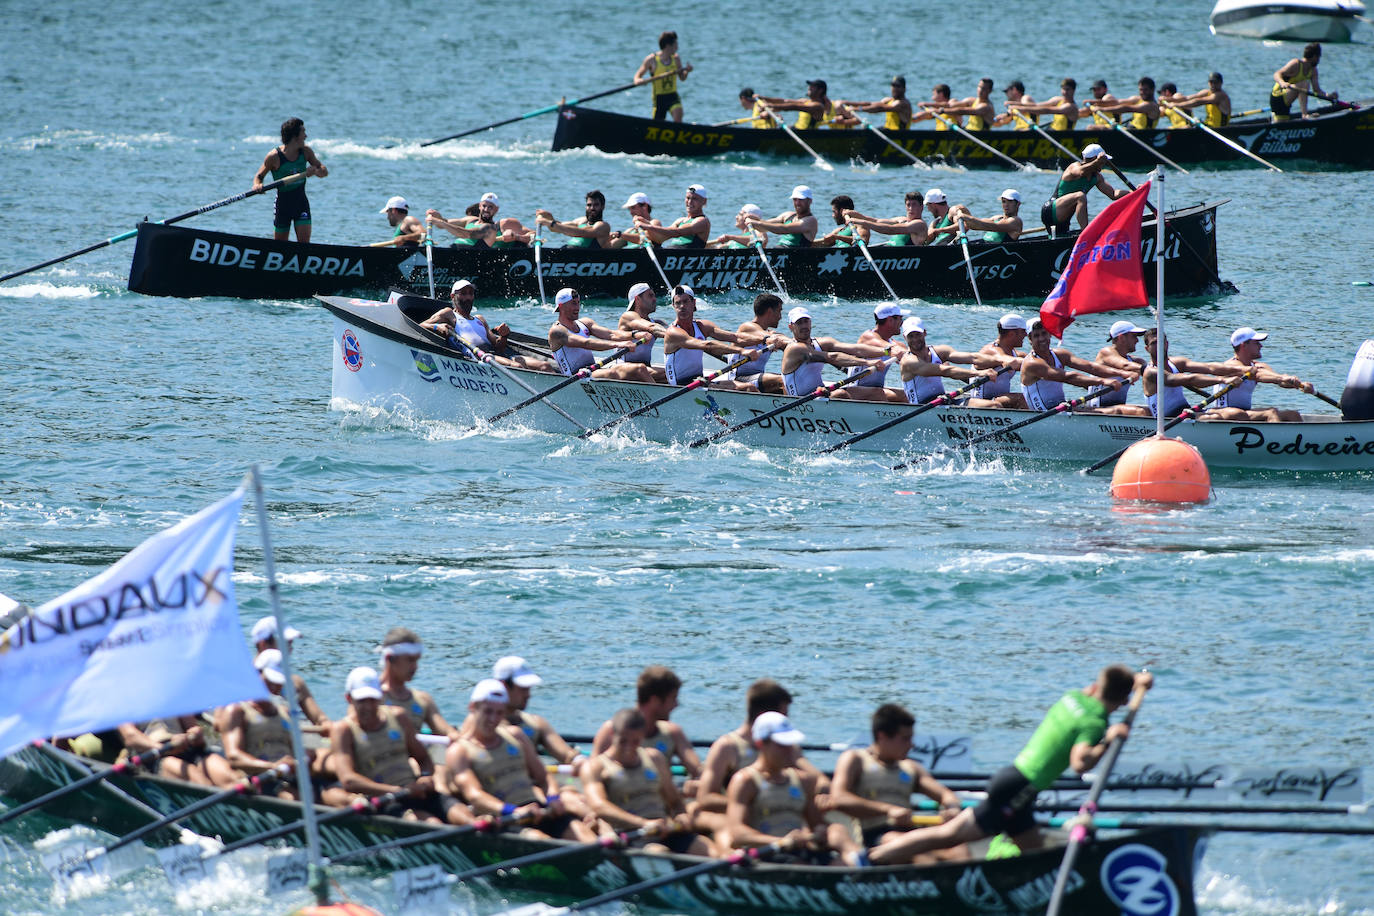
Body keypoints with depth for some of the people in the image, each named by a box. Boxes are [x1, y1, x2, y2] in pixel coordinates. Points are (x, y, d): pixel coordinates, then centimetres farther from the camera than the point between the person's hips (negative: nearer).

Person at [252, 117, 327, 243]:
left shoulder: (305, 151, -3)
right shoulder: (274, 156, -14)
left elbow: (324, 171, -1)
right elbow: (259, 176, -6)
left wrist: (315, 171, -24)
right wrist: (257, 185, -29)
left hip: (301, 203, 2)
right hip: (283, 203, -2)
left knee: (304, 241, -11)